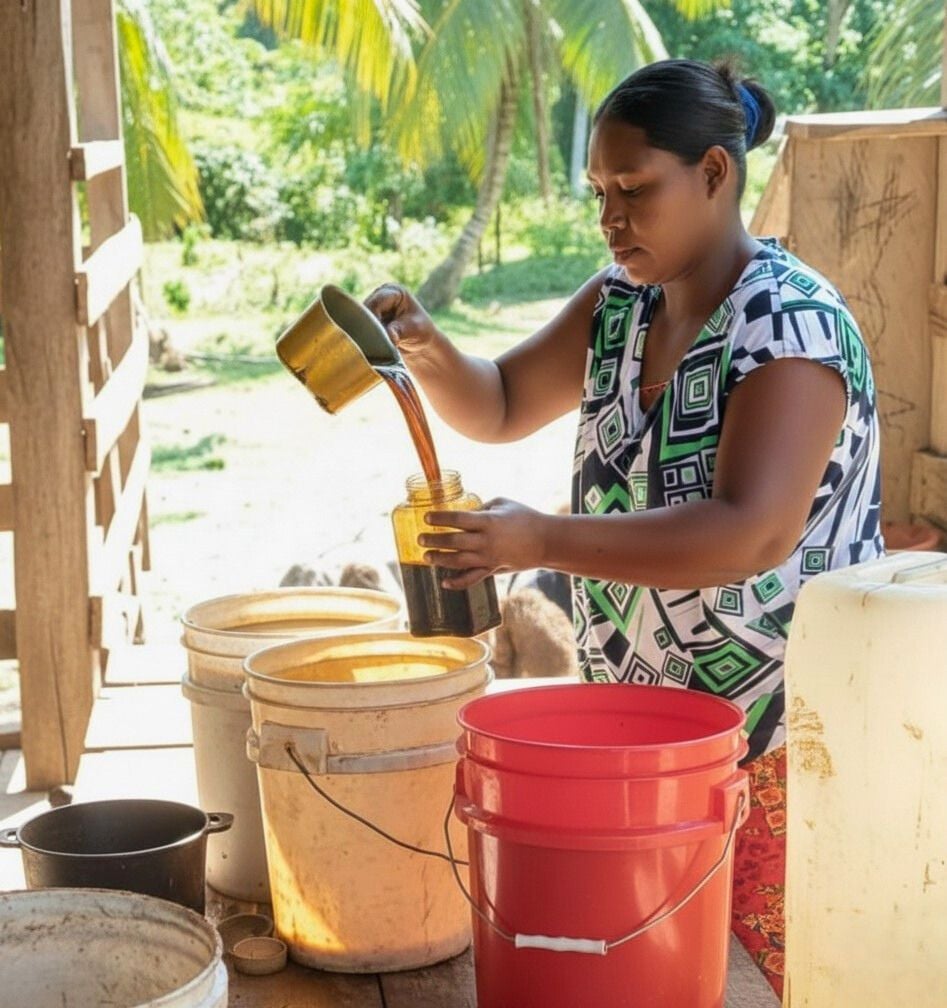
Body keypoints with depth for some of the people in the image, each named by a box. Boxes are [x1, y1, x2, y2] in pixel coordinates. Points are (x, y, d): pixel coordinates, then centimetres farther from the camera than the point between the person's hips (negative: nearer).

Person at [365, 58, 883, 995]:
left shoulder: (792, 327, -20)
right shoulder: (618, 302, 5)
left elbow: (750, 534, -31)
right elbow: (499, 408, 14)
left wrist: (545, 541, -36)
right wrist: (426, 351, -7)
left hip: (772, 732, -7)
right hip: (638, 710, 7)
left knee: (758, 968, 0)